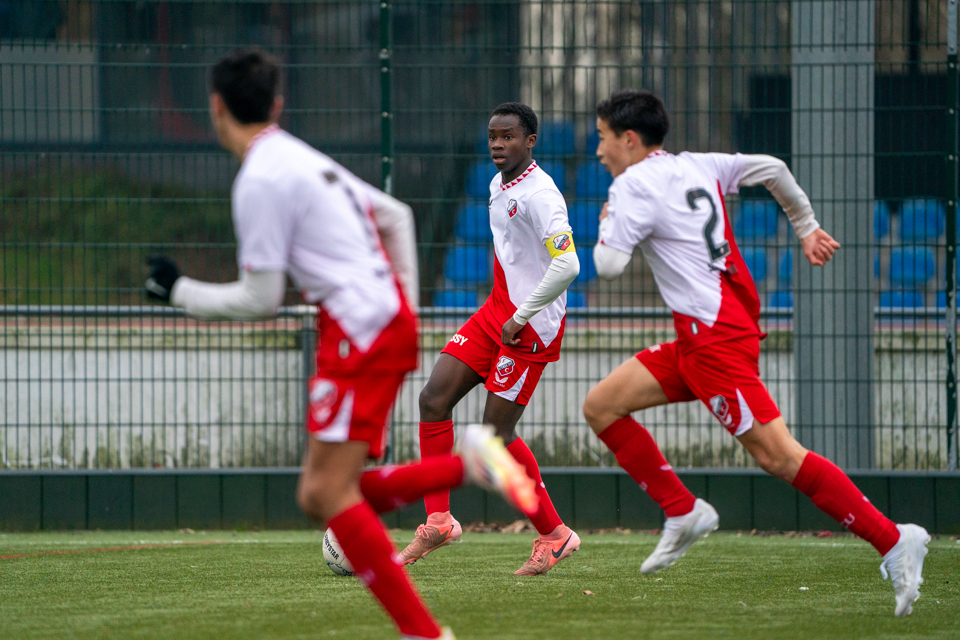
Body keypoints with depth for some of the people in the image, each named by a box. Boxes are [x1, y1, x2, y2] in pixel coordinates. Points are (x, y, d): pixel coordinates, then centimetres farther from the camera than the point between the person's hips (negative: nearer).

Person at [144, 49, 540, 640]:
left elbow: (260, 300, -10)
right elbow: (396, 217, 27)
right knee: (319, 498, 6)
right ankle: (470, 464, 0)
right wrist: (405, 308, 26)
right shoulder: (302, 159, 19)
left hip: (361, 331, -10)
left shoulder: (260, 181, -11)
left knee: (331, 493, -12)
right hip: (388, 319, 10)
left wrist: (180, 292, 4)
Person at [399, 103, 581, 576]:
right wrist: (504, 311, 19)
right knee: (433, 399, -1)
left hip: (532, 327, -9)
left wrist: (521, 318, -20)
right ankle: (438, 520, 4)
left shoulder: (539, 195, -19)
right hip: (496, 312, 9)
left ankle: (554, 535, 5)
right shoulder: (498, 185, 11)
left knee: (496, 431, -8)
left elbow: (566, 265, -27)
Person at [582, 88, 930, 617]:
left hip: (715, 337, -10)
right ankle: (683, 513, 11)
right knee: (601, 407, 10)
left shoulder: (633, 185, -7)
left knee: (777, 455, -14)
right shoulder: (697, 167, 17)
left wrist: (606, 225, 7)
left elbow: (608, 265, -13)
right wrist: (807, 227, 28)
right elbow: (772, 168, 19)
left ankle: (892, 540, -17)